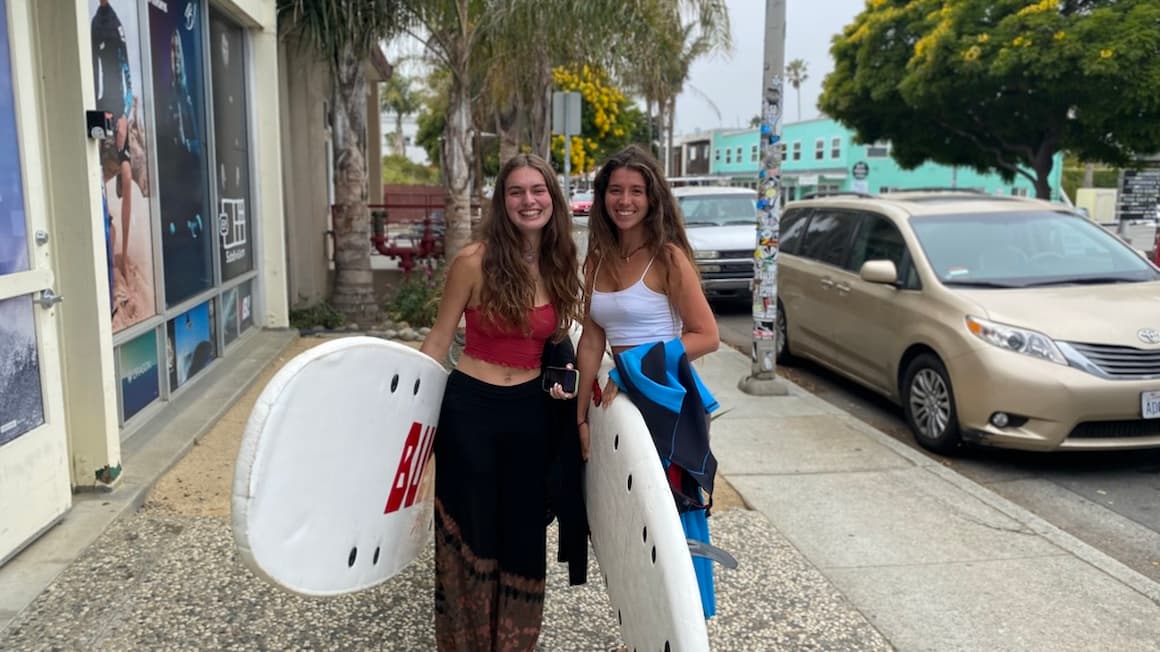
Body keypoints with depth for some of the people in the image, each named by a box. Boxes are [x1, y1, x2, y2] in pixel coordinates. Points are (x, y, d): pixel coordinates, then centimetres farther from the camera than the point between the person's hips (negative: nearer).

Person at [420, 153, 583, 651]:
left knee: (524, 532, 14)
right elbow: (438, 342, -5)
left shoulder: (560, 266, 1)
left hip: (531, 409, 4)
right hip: (469, 407, -4)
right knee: (471, 531, 9)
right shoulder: (474, 261, -13)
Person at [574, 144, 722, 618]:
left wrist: (638, 366, -18)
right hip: (620, 401, 6)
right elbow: (591, 340, 5)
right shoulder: (598, 259, 6)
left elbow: (707, 337, -14)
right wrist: (582, 416, 2)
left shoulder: (668, 257, -11)